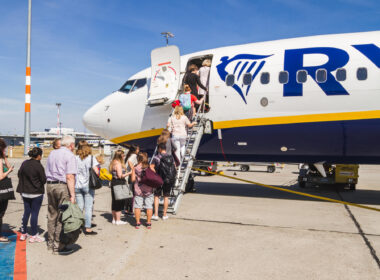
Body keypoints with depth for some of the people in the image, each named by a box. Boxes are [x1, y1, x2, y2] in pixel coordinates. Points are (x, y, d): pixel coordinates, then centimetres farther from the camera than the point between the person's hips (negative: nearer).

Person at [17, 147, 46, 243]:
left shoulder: (24, 163, 1)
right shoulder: (38, 166, -17)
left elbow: (19, 174, 12)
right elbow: (43, 180, -11)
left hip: (25, 192, 6)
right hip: (36, 193, -6)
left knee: (26, 212, 16)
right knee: (34, 213, 2)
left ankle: (23, 234, 23)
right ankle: (33, 236, 9)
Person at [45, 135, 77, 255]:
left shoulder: (52, 153, 16)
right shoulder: (70, 156, -8)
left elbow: (48, 172, 20)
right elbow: (70, 176, -16)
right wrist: (72, 195, -16)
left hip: (50, 185, 7)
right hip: (62, 186, -7)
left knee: (52, 215, 14)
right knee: (62, 218, -1)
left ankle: (50, 243, 24)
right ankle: (59, 246, 4)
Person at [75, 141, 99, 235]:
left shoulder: (75, 158, 2)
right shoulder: (91, 158, -4)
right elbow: (96, 172, -9)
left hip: (77, 186, 3)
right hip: (88, 185, -3)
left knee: (79, 207, 11)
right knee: (88, 207, 1)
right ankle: (88, 228, 3)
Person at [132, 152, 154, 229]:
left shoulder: (136, 168, -4)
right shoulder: (150, 167, -2)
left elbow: (133, 179, -4)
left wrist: (132, 170, 10)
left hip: (138, 190, 0)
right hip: (149, 190, 1)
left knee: (137, 206, 7)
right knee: (149, 207, 6)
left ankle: (137, 223, 8)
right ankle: (149, 223, 11)